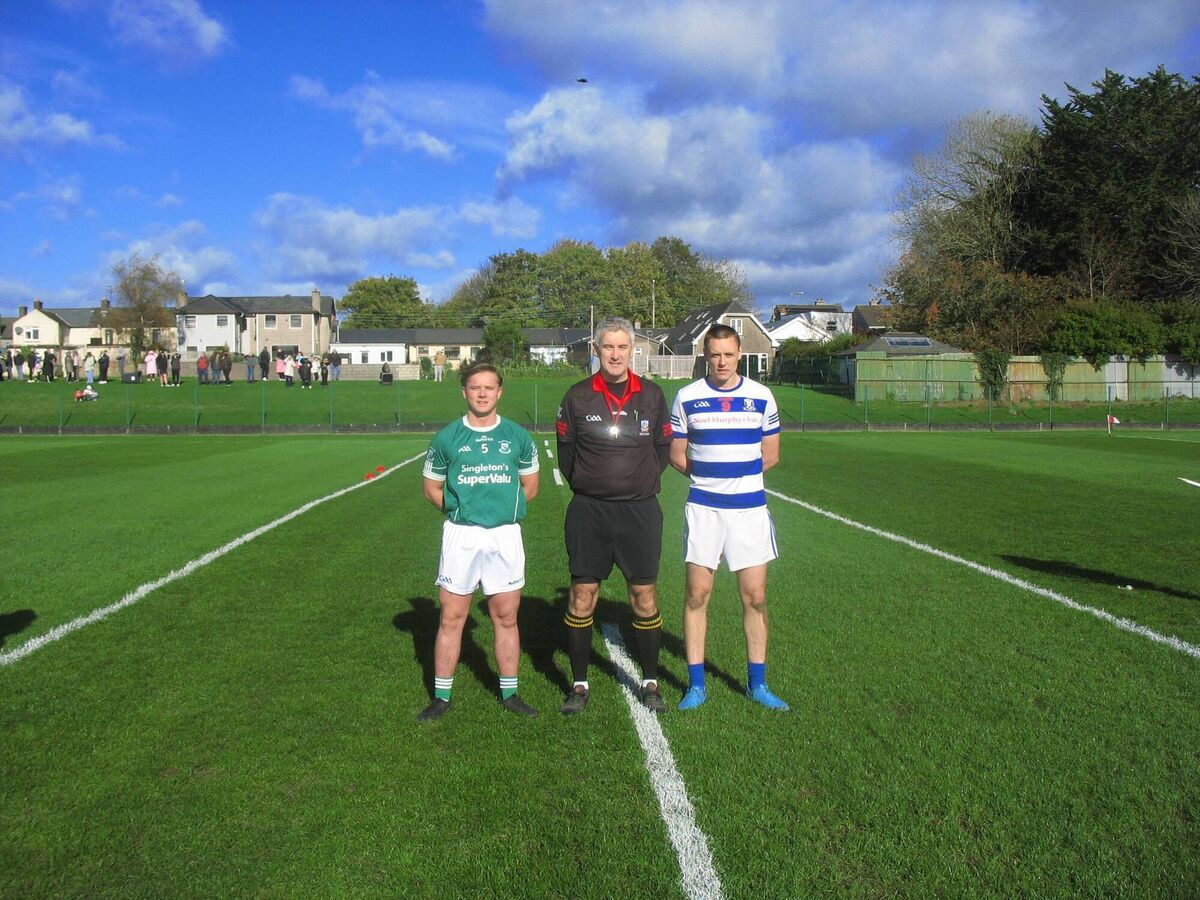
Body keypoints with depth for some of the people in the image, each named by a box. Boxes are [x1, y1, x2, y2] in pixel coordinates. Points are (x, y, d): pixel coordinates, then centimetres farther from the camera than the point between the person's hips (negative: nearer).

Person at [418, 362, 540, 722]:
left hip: (505, 534, 1)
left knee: (506, 617, 8)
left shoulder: (518, 437, 5)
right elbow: (432, 488, 9)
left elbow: (530, 485, 13)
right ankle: (441, 696, 14)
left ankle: (509, 694, 20)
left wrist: (505, 508, 2)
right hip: (460, 534, -1)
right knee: (451, 617, 3)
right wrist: (458, 510, -2)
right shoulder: (447, 438, 2)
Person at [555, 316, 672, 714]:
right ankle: (579, 684, 17)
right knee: (582, 598, 3)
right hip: (588, 511, 0)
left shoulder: (651, 395, 3)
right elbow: (566, 450, 9)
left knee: (644, 599, 5)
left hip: (640, 510, 1)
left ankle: (649, 683, 20)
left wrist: (644, 483, 8)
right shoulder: (577, 396, 0)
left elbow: (664, 447, 13)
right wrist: (584, 486, 7)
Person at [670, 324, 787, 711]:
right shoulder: (686, 397, 0)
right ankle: (696, 684, 13)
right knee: (696, 595, 1)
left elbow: (770, 454, 10)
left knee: (755, 597, 4)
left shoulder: (762, 396, 3)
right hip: (703, 508, -1)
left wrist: (737, 474, 5)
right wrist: (706, 476, 0)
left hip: (750, 508, 1)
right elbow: (676, 453, 8)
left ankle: (757, 683, 18)